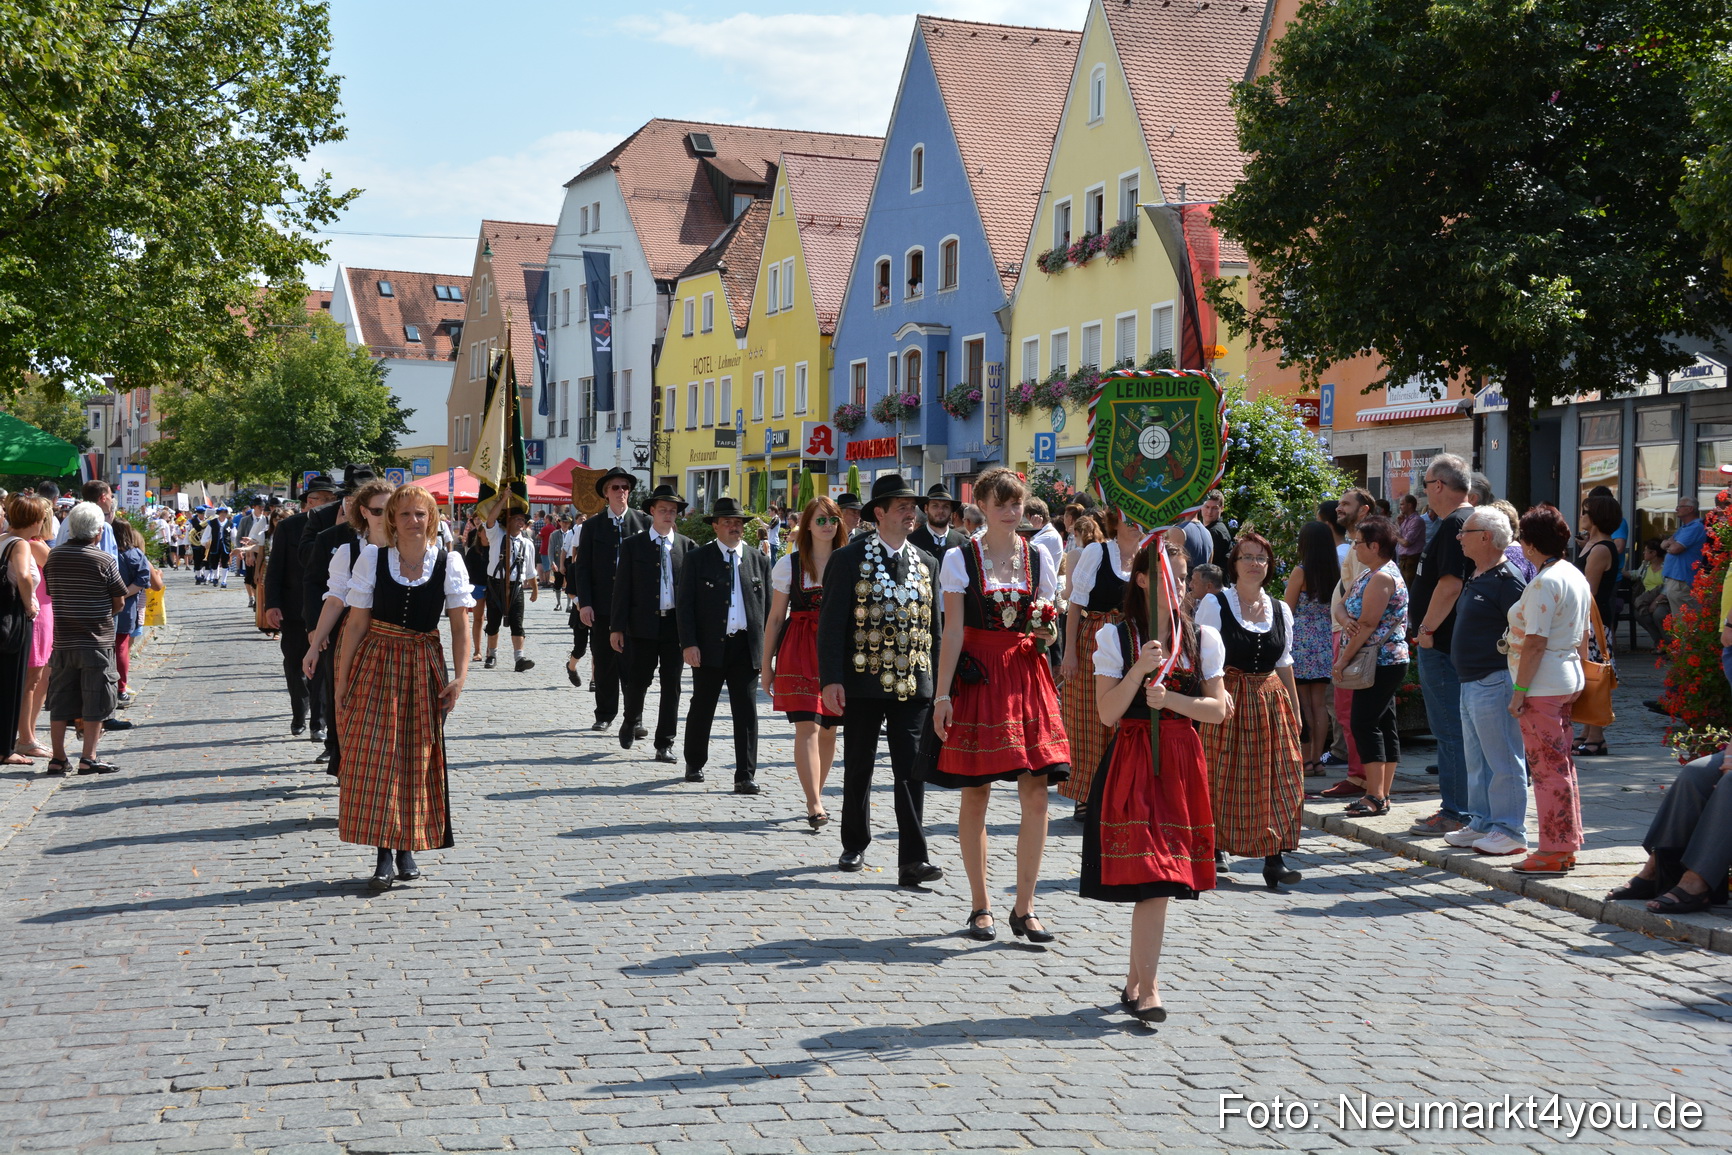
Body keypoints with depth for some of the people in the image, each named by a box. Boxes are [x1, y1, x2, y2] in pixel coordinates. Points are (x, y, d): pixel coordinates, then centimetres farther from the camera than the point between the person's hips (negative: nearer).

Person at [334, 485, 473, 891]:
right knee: (375, 755, -5)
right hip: (376, 664, -1)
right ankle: (384, 855, 0)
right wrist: (342, 681, -5)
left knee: (417, 758, 6)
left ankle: (407, 849, 19)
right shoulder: (372, 558, -2)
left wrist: (460, 676, -14)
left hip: (424, 667, 1)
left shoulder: (449, 563, -1)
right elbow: (357, 623, -3)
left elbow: (460, 625, -3)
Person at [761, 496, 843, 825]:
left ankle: (816, 795, 23)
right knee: (807, 727, -13)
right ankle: (815, 805, -15)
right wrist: (766, 664, 8)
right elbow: (775, 617, 8)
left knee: (828, 730, 8)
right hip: (798, 652, -2)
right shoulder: (789, 564, 4)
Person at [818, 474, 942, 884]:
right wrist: (831, 679, -13)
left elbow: (935, 627, 14)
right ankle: (854, 847, 27)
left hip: (914, 685, 2)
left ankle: (913, 861, -6)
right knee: (858, 769, 10)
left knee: (912, 771, -5)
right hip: (863, 682, -2)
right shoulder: (848, 559, -1)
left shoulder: (927, 563, 11)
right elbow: (832, 623, -5)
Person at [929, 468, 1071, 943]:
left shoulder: (1038, 557, 9)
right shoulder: (960, 558, 1)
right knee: (975, 796, 2)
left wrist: (1047, 631, -9)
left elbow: (1047, 629, 15)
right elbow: (953, 631, -3)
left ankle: (1024, 908, 4)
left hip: (1026, 676, 2)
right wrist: (942, 693, -9)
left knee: (1036, 794, -5)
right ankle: (980, 906, 14)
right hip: (978, 676, -2)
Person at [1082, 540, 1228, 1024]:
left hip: (1182, 762, 4)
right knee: (1152, 876, -11)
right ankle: (1147, 988, -6)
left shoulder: (1202, 639, 8)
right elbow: (1108, 713, -6)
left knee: (1158, 880, 6)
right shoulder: (1115, 637, -1)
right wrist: (1139, 670, -19)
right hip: (1133, 761, -3)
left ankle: (1135, 980, 19)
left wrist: (1170, 698, -11)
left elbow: (1218, 709, 4)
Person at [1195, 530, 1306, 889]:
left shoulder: (1280, 610, 12)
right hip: (1228, 701, -4)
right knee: (1223, 778, -1)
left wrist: (1295, 710, 15)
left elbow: (1284, 666, 17)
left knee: (1277, 779, -4)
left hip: (1271, 703, 4)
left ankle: (1274, 860, -4)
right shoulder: (1214, 604, -2)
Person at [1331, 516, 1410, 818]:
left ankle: (1376, 797, -11)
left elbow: (1367, 624, -20)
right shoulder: (1369, 573, 16)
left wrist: (1344, 659, -16)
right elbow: (1342, 604, 12)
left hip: (1383, 664, -10)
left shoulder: (1382, 577, -16)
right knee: (1384, 725, 10)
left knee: (1364, 723, -12)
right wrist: (1346, 620, -12)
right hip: (1382, 664, 10)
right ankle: (1382, 795, 13)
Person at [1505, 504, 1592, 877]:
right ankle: (1567, 847, 20)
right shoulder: (1577, 577, 13)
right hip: (1569, 682, 10)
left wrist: (1519, 690, -18)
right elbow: (1583, 638, 18)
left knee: (1547, 769, -4)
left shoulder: (1544, 583, -17)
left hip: (1542, 687, -10)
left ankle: (1554, 851, 0)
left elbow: (1535, 643, -20)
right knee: (1562, 766, 14)